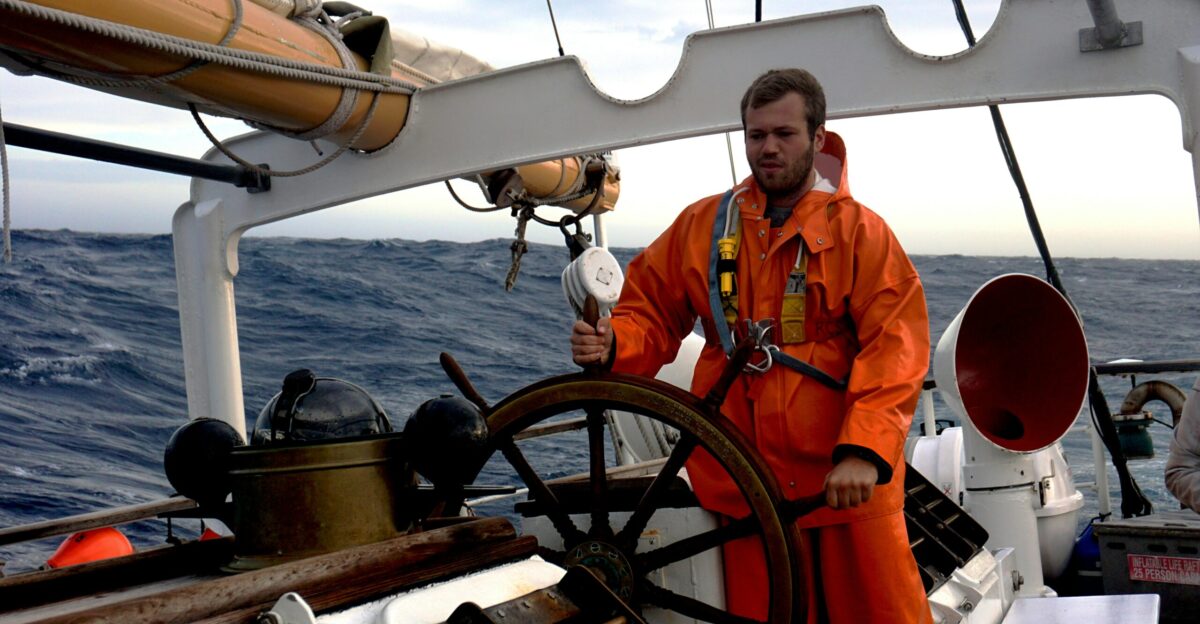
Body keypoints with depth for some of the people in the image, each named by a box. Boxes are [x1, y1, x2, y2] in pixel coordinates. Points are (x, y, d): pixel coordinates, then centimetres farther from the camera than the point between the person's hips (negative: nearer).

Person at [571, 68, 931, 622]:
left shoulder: (860, 232, 1)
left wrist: (864, 451, -20)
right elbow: (651, 313, 12)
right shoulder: (702, 225, 9)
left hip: (849, 485, -2)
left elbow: (894, 348, -8)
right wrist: (612, 343, -12)